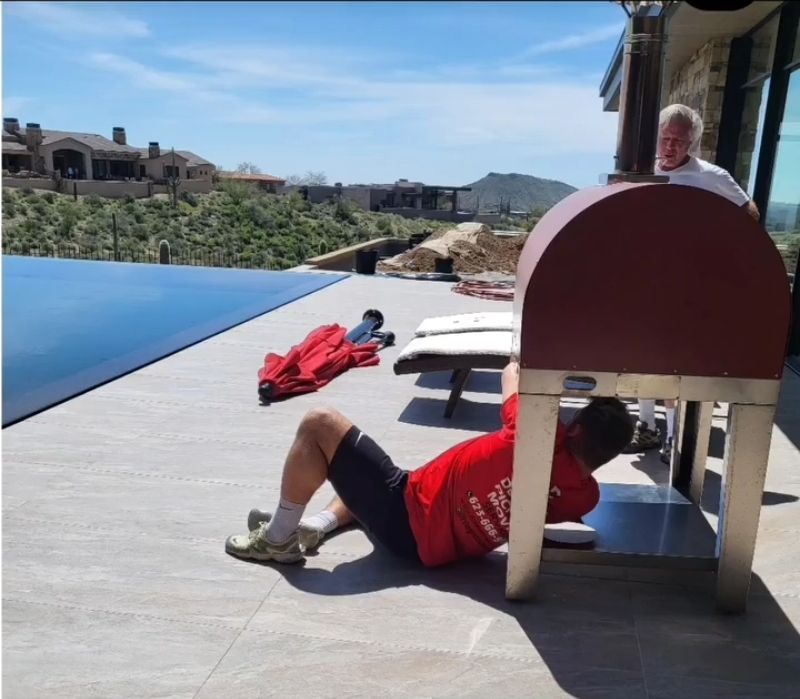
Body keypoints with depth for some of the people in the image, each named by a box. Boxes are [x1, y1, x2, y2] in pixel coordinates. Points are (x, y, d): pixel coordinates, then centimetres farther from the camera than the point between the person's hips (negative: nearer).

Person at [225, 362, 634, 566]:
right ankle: (317, 526, 18)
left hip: (407, 517, -8)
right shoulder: (587, 496, -7)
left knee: (319, 425, -5)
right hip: (434, 548, 8)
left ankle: (277, 539, 4)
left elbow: (512, 374, -2)